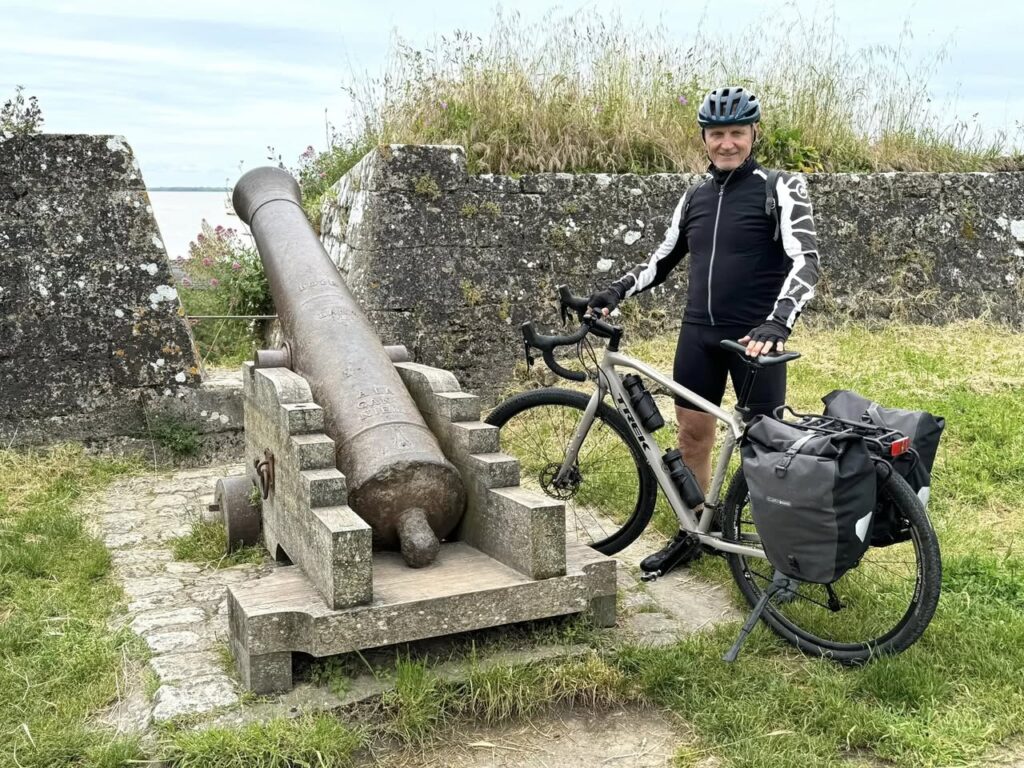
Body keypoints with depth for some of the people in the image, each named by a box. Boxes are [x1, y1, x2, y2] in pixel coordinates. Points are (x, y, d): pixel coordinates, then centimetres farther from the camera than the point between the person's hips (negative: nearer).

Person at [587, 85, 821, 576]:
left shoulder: (781, 189, -6)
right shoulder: (695, 197, 11)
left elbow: (805, 261, -16)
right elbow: (662, 260, 18)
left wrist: (777, 321, -31)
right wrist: (615, 291, 2)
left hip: (754, 337, -5)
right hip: (699, 333, 5)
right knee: (693, 434, 11)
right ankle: (691, 534, 25)